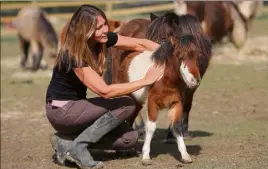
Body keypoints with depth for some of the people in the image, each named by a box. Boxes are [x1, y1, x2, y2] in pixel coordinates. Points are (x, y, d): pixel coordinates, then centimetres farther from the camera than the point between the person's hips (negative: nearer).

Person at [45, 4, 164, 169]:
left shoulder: (103, 39, -6)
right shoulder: (73, 55, -27)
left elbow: (139, 44, 0)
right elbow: (105, 91, -30)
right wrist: (145, 80, -29)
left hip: (75, 106, 8)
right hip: (61, 111, -8)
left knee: (129, 138, -6)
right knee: (127, 104, -18)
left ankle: (67, 140, 1)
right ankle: (78, 146, -15)